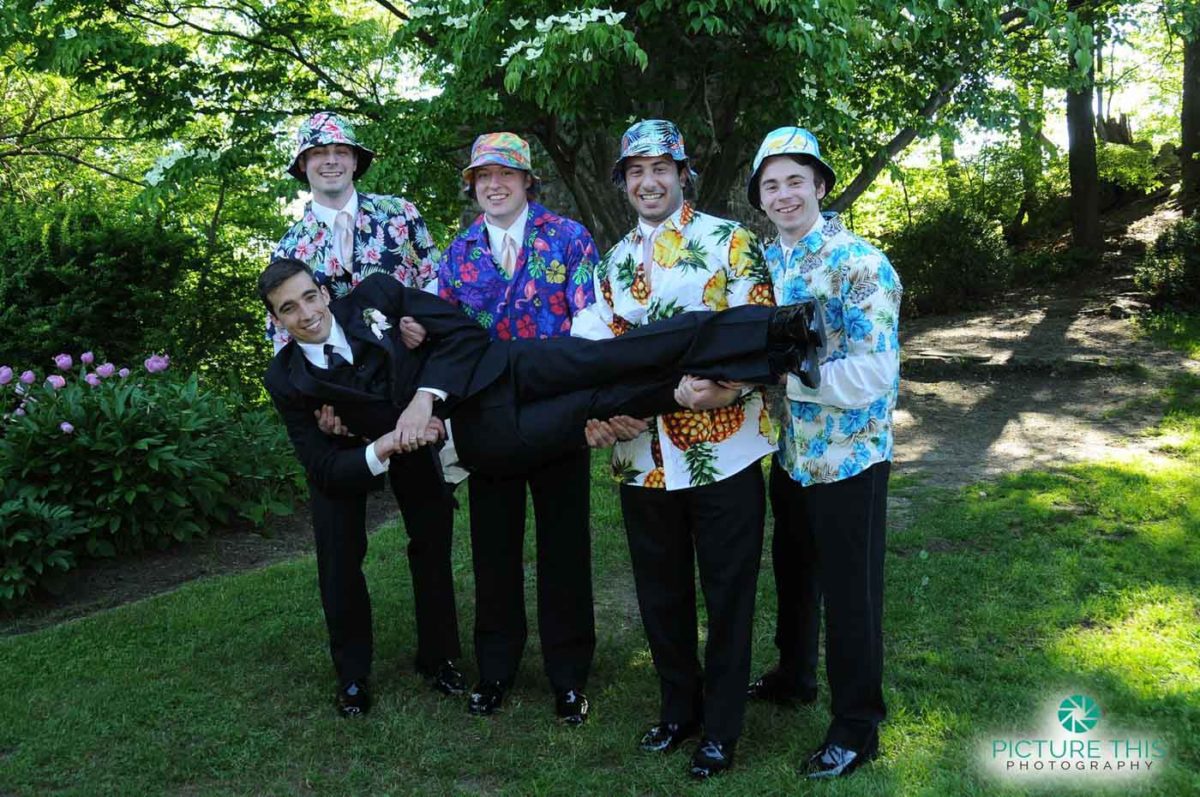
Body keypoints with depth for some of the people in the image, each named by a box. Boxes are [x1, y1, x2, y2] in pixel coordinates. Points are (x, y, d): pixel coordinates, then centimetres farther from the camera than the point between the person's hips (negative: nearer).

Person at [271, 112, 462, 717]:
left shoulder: (398, 214, 5)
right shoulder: (291, 246, 7)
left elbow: (436, 284, 2)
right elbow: (281, 334, 5)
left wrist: (419, 321, -20)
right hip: (334, 406, 1)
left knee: (431, 525, 7)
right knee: (339, 542, 5)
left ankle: (438, 655, 25)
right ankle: (352, 672, 22)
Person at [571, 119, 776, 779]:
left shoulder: (729, 241, -3)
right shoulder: (615, 261, 13)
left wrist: (724, 390, -26)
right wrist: (595, 412, -9)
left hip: (722, 452, -5)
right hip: (642, 458, 5)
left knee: (727, 597, 7)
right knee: (660, 596, 16)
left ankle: (722, 728, 24)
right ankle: (678, 708, 36)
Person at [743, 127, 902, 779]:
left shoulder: (859, 264, -18)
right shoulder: (768, 261, 5)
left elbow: (873, 374, -25)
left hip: (848, 457, -7)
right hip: (791, 453, 7)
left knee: (850, 592, 6)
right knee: (793, 573, 23)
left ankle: (857, 726, 23)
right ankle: (794, 676, 46)